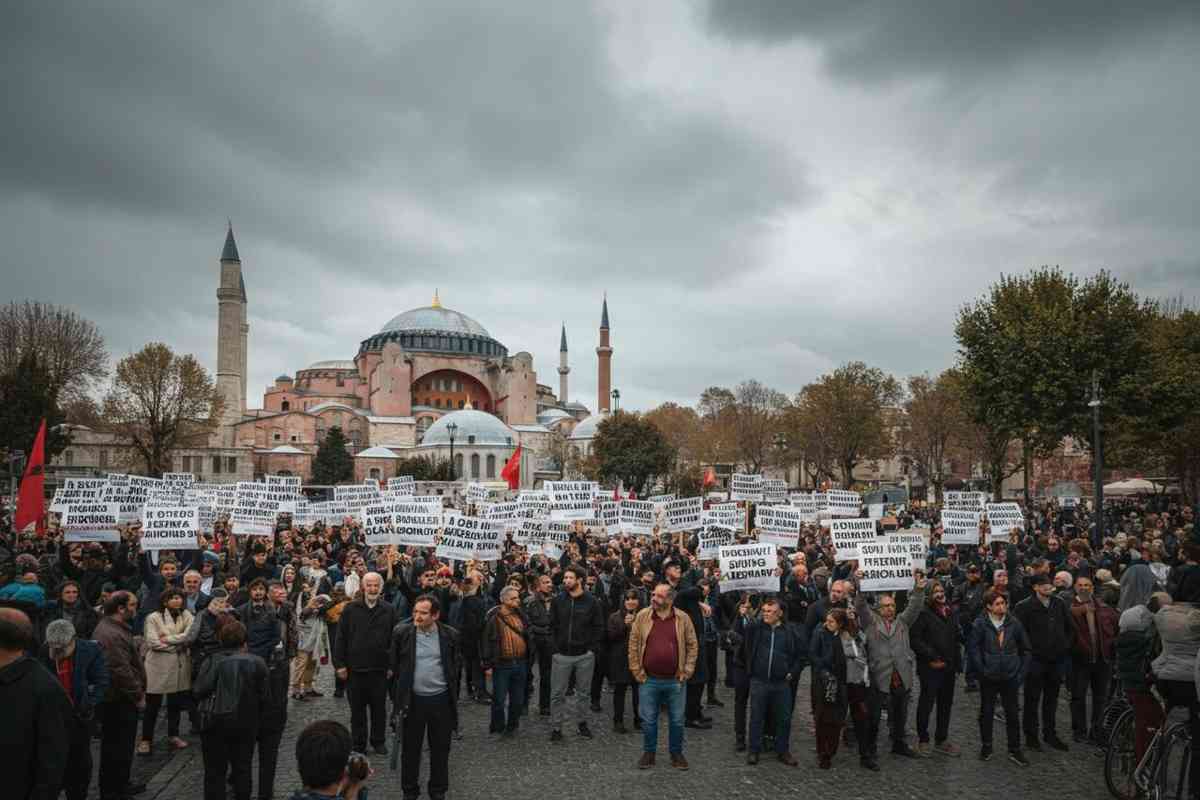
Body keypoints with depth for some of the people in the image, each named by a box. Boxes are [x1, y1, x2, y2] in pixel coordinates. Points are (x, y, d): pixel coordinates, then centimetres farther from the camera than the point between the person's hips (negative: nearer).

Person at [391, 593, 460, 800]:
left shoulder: (450, 635, -5)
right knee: (410, 749, 11)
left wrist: (453, 691, 8)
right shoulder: (402, 633, -7)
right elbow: (393, 664, 5)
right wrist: (397, 694, 7)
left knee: (440, 749, 11)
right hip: (412, 699, 0)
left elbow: (456, 663, 10)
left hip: (441, 699, 1)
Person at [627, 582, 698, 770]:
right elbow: (633, 644, 0)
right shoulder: (642, 616, -4)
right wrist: (637, 671, -2)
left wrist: (687, 672, -2)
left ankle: (676, 753, 28)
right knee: (648, 720, 10)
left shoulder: (683, 618, -4)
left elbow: (692, 645, 2)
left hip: (675, 681, 0)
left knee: (677, 720, 11)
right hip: (649, 680, 0)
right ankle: (649, 753, 27)